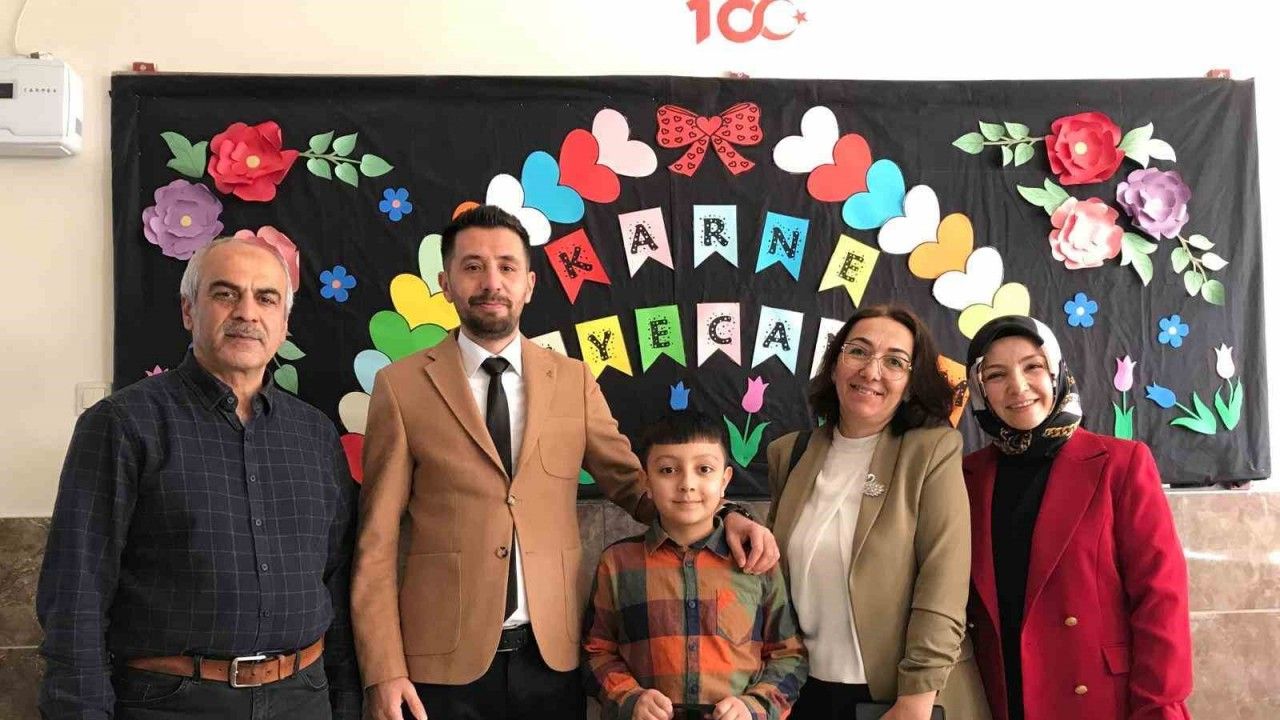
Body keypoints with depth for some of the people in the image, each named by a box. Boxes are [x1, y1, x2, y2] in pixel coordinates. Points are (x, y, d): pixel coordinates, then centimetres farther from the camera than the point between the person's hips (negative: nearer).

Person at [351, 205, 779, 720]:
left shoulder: (574, 380, 4)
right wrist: (383, 670, -8)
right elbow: (377, 540, -2)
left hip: (555, 654, 2)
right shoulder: (401, 386, -2)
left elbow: (630, 480, 10)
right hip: (444, 659, -2)